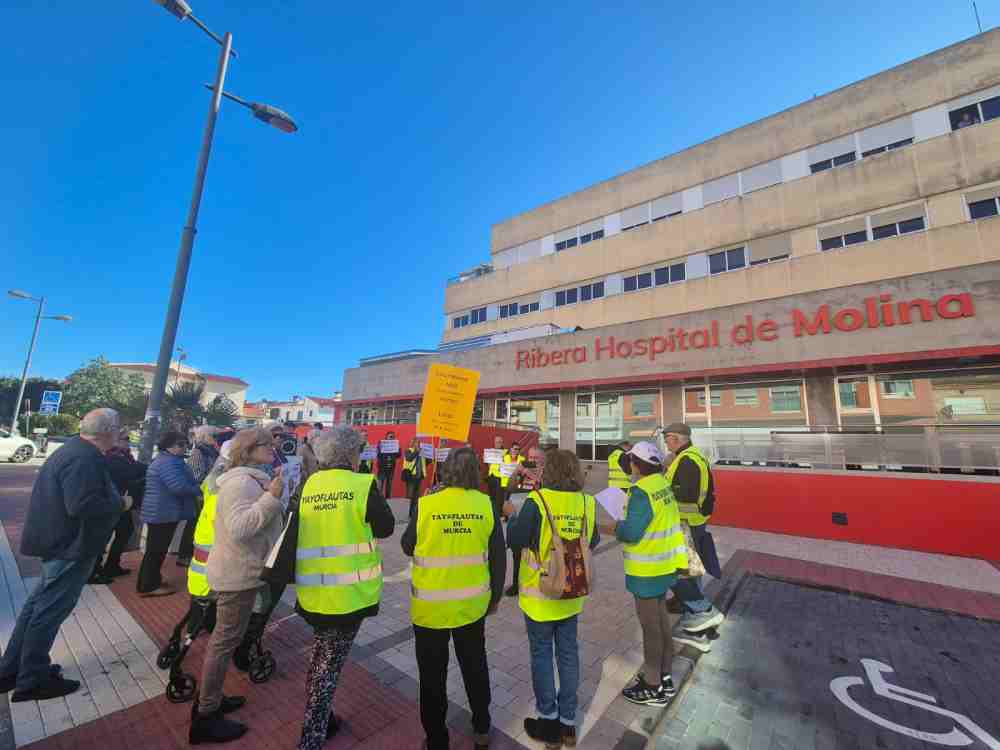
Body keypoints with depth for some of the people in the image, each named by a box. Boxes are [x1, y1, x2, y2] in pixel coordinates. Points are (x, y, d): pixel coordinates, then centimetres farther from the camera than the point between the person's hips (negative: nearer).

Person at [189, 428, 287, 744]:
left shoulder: (252, 479, 10)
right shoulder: (242, 482, -24)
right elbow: (239, 528, -35)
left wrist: (274, 496, 6)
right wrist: (272, 497, -36)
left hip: (239, 571, 11)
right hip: (238, 574, -11)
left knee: (224, 638, 23)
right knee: (225, 641, 4)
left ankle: (209, 699, 39)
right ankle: (205, 718, 19)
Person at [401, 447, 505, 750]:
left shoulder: (426, 504, -18)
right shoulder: (486, 505, -13)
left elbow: (407, 547, -2)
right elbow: (498, 556, -5)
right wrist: (495, 595, 10)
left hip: (431, 606, -2)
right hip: (473, 603, 3)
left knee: (433, 674, 20)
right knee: (475, 666, 26)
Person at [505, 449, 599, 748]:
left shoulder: (537, 501, -23)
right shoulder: (587, 503, -9)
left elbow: (514, 539, -18)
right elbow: (593, 541, 4)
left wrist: (512, 517, 0)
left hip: (540, 595, -4)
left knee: (542, 655, 16)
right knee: (568, 654, 19)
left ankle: (549, 722, 29)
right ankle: (567, 723, 35)